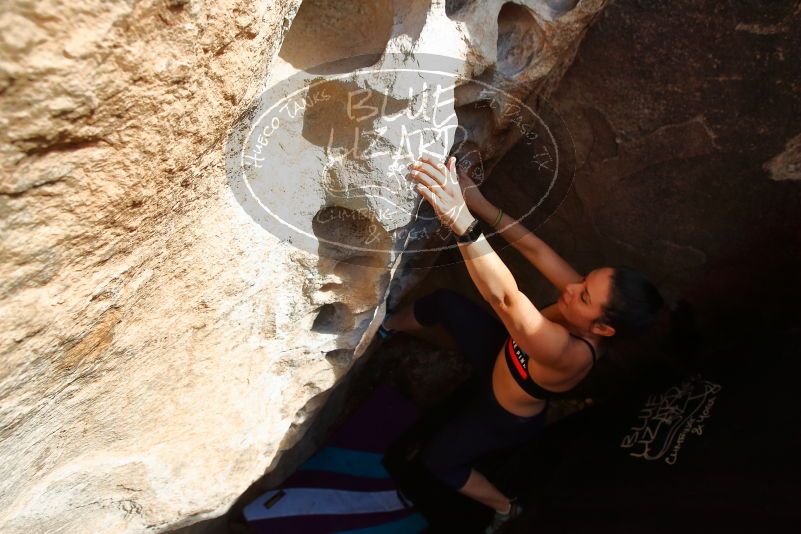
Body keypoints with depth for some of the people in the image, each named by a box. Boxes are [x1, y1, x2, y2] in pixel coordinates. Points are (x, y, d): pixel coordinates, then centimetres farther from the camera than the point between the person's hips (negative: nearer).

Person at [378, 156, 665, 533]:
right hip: (500, 352, 6)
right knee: (442, 302, 0)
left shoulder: (572, 354, -46)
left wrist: (462, 223, -73)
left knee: (436, 460, 8)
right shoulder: (587, 294, -26)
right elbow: (535, 249, -24)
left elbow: (506, 298, -61)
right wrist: (481, 206, -37)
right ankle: (385, 327, 35)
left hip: (507, 418, -6)